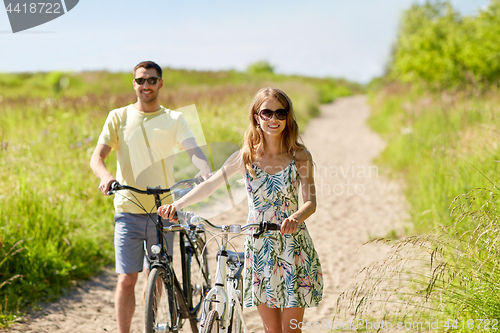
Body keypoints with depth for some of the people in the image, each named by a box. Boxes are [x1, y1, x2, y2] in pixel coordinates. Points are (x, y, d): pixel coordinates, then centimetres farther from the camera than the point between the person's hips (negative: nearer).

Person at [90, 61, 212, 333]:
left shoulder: (174, 120, 5)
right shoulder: (119, 117, 4)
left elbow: (194, 151, -10)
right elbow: (97, 157, -4)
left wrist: (208, 173, -32)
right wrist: (106, 176, -27)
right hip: (128, 211, -1)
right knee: (127, 279, -7)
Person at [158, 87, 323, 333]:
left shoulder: (300, 157, -5)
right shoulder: (246, 156, -1)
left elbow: (311, 201, -12)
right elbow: (210, 185, -3)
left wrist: (295, 217, -35)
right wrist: (177, 204, -19)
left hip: (293, 246, -2)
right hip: (258, 246, 2)